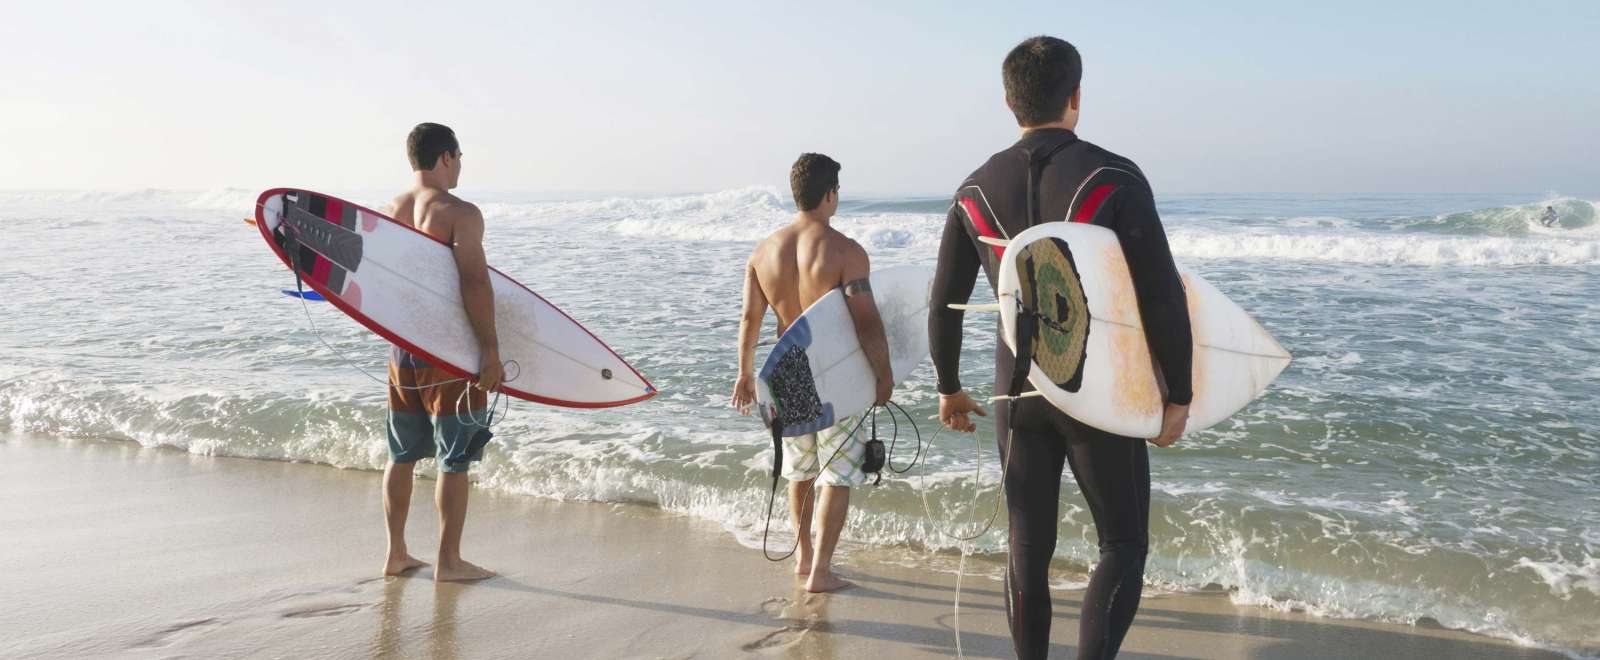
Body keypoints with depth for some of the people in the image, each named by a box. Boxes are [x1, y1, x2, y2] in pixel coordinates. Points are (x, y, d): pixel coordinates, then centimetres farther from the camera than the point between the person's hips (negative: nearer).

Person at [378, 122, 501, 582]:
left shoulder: (389, 212, 8)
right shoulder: (460, 214, -14)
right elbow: (475, 284, -22)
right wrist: (490, 348, -19)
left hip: (401, 345, 7)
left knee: (402, 454, 16)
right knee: (455, 460, 2)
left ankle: (396, 553, 23)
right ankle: (448, 561, 8)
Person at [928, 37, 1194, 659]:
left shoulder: (977, 189, 2)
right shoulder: (1115, 178, -11)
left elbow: (943, 303, 7)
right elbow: (1162, 297, -13)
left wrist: (948, 387, 20)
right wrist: (1178, 394, -3)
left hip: (1018, 392, 4)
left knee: (1028, 546, 14)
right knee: (1123, 544, 8)